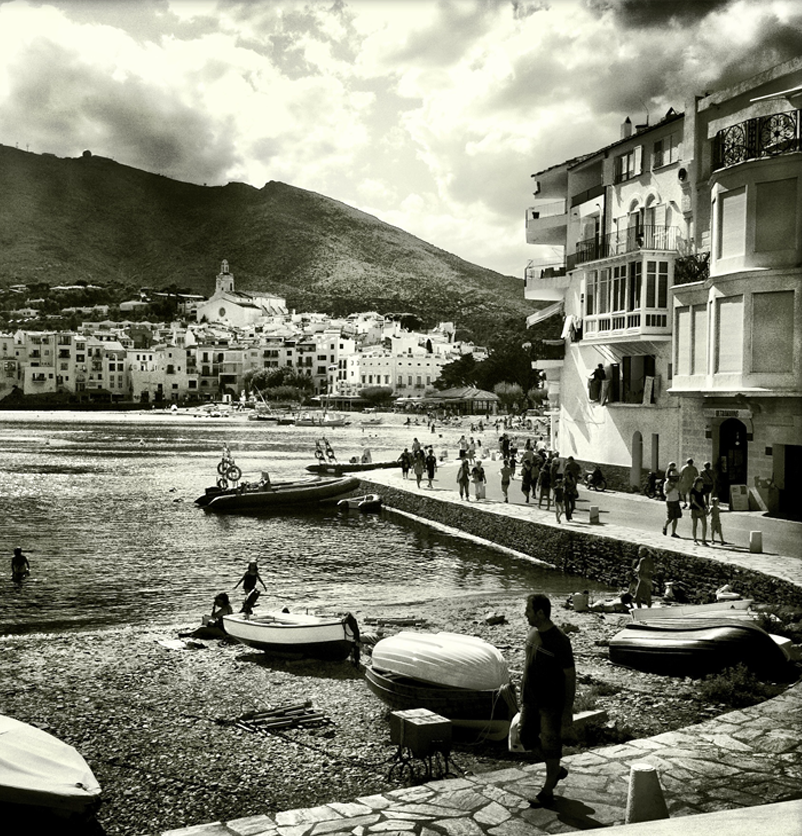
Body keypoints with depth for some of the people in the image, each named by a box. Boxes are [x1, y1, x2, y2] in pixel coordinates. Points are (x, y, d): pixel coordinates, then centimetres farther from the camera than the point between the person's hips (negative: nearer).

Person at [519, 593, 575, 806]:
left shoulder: (560, 641, -21)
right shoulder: (533, 633, 2)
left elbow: (570, 676, -16)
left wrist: (568, 710, -15)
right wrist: (523, 696, 18)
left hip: (552, 703, -8)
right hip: (531, 700, 8)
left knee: (550, 744, 4)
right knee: (528, 738, 15)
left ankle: (548, 790, 20)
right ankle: (557, 770, 36)